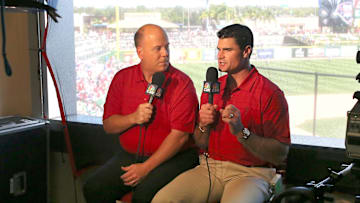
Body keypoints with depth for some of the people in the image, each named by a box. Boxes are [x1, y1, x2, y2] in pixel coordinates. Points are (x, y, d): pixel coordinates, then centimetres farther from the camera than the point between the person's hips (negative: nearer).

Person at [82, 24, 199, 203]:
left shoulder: (182, 84, -9)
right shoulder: (122, 78, 6)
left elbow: (180, 135, -14)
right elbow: (108, 125, 6)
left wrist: (146, 167, -18)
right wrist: (133, 118, -14)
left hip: (172, 157, -4)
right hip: (129, 155, 4)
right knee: (93, 189, -15)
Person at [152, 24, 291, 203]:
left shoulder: (270, 93, -6)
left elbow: (280, 155, -12)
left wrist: (241, 131, -23)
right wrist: (203, 126, -6)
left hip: (251, 173, -4)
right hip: (209, 167, 4)